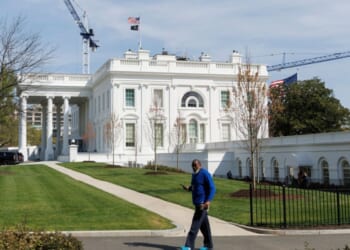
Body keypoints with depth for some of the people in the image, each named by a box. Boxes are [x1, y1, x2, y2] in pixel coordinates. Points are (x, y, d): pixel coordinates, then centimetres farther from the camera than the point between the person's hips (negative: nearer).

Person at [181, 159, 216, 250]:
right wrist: (188, 188, 3)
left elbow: (212, 188, -18)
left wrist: (208, 201, -30)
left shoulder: (205, 174, -14)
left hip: (203, 203, -9)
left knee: (196, 223, -11)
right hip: (197, 202, 9)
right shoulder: (194, 174, 13)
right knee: (203, 224, 13)